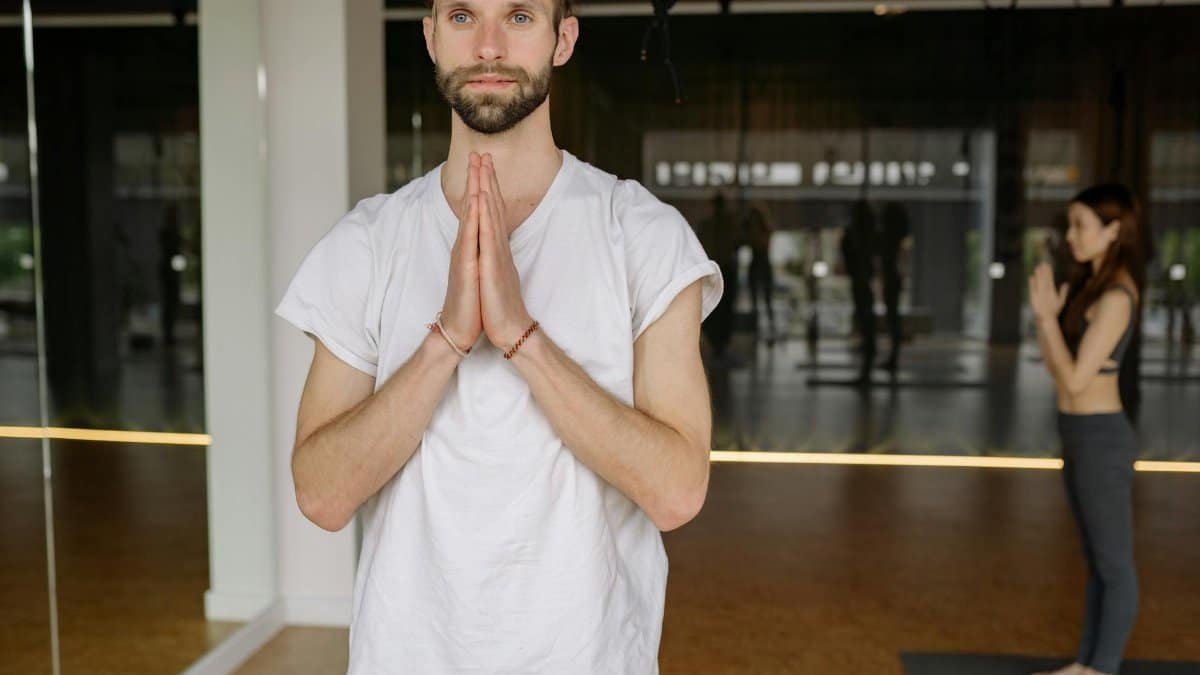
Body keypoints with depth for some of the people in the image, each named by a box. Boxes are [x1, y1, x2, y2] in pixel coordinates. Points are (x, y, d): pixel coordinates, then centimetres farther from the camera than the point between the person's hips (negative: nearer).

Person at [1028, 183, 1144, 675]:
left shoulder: (1115, 297, -20)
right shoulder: (1091, 284, 10)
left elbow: (1075, 380, -21)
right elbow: (1054, 366, 11)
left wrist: (1047, 316, -15)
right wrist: (1044, 311, -2)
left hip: (1102, 440, -10)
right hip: (1082, 437, 10)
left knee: (1113, 564, 4)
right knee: (1097, 560, 17)